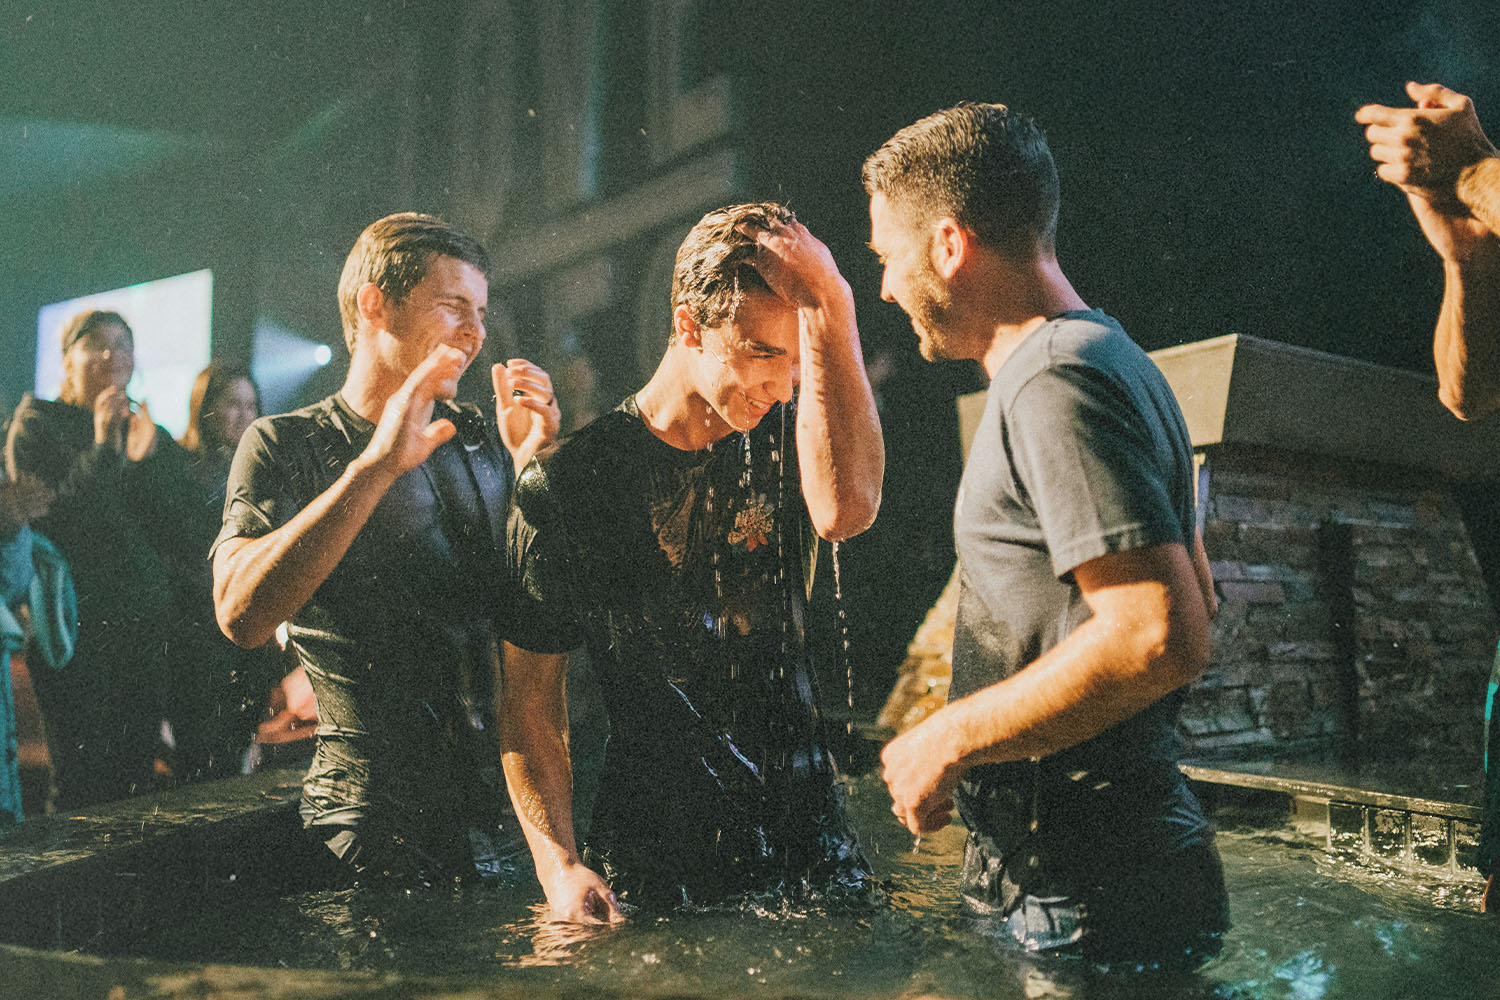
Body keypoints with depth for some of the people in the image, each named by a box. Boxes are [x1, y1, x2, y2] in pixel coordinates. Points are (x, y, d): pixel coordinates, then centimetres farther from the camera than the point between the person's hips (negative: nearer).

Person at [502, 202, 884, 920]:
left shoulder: (783, 441, 1)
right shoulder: (566, 484, -6)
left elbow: (845, 510, -24)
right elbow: (531, 691, -2)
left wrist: (830, 308, -24)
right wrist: (559, 865, -13)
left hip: (806, 827, 3)